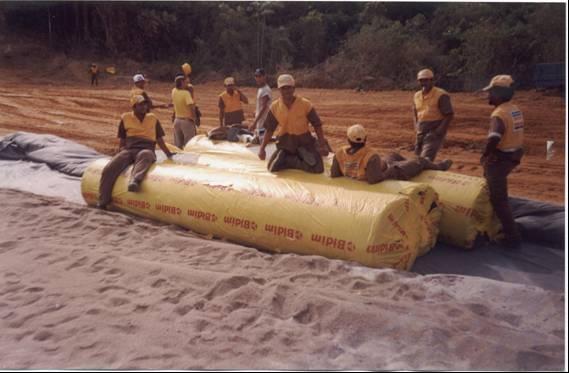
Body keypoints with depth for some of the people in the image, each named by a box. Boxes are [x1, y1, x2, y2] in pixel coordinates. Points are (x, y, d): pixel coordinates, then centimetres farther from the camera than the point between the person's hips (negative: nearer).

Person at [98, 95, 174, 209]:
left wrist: (168, 154, 13)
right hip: (129, 150, 2)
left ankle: (134, 181, -67)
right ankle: (103, 201, -13)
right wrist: (121, 154, 4)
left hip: (146, 150, -2)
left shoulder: (153, 119, 16)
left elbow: (159, 140, 19)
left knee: (144, 155, -42)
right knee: (108, 169, -22)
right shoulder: (126, 118, 15)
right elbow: (122, 140, 19)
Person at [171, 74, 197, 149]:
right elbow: (191, 106, -26)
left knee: (177, 145, 13)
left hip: (177, 120, 6)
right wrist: (193, 116, -14)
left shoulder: (174, 91, 1)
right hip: (187, 121, -6)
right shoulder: (186, 93, -17)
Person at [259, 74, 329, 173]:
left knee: (317, 168, -19)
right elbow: (269, 129, 2)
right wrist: (262, 148, -6)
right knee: (272, 167, -11)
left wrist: (322, 144, -9)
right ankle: (298, 159, 11)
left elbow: (317, 125, -5)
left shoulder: (305, 104, -13)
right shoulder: (275, 106, -6)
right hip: (285, 142, 2)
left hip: (304, 141, -2)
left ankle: (292, 161, 6)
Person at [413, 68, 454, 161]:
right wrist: (417, 127, 10)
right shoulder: (417, 96, 10)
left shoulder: (441, 95, -10)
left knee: (426, 159, -20)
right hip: (421, 133, 7)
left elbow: (449, 115, -11)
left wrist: (439, 131, -18)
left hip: (435, 132, -7)